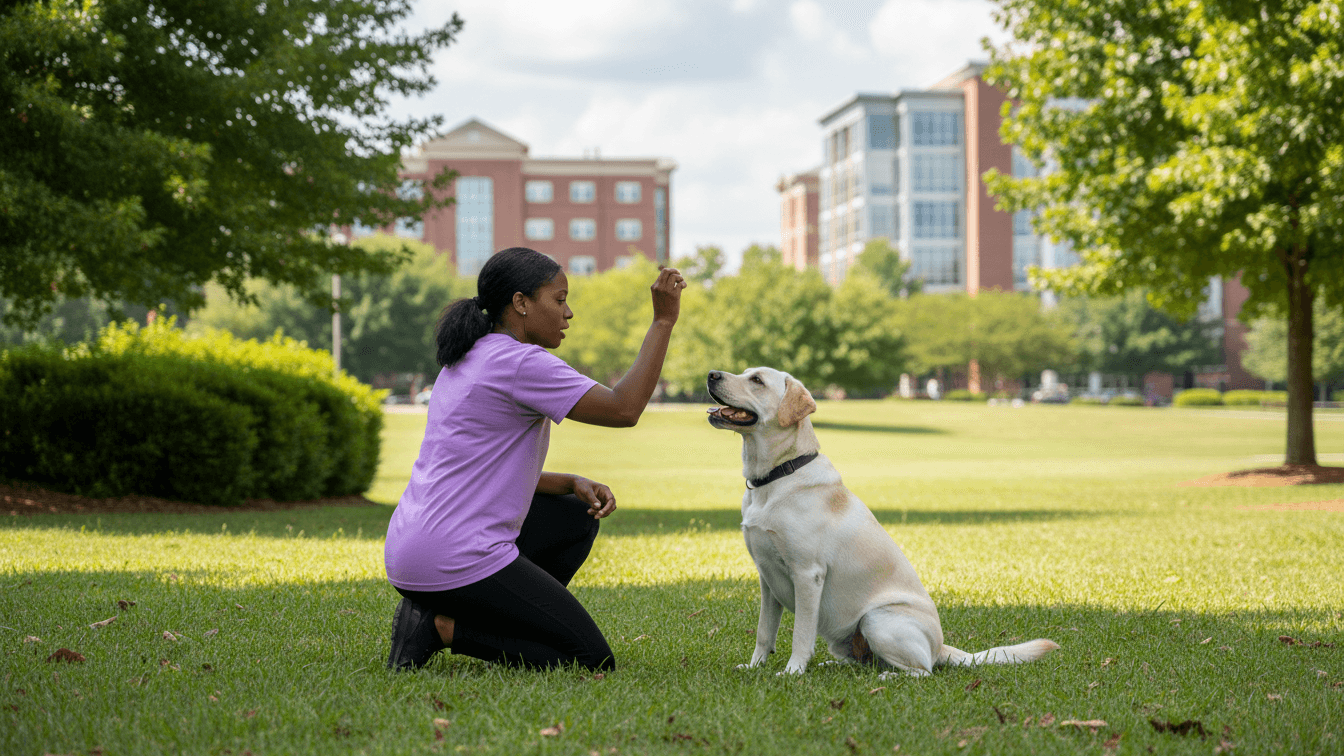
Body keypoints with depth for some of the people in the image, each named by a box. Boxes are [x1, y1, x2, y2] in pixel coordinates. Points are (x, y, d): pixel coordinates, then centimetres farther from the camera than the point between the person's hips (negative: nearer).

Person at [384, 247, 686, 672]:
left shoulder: (465, 361, 18)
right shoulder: (520, 363, -13)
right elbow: (624, 409, -17)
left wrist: (574, 485, 8)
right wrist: (663, 320, -12)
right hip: (456, 562, -9)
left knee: (577, 518, 23)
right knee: (593, 661, -2)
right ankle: (444, 628, -7)